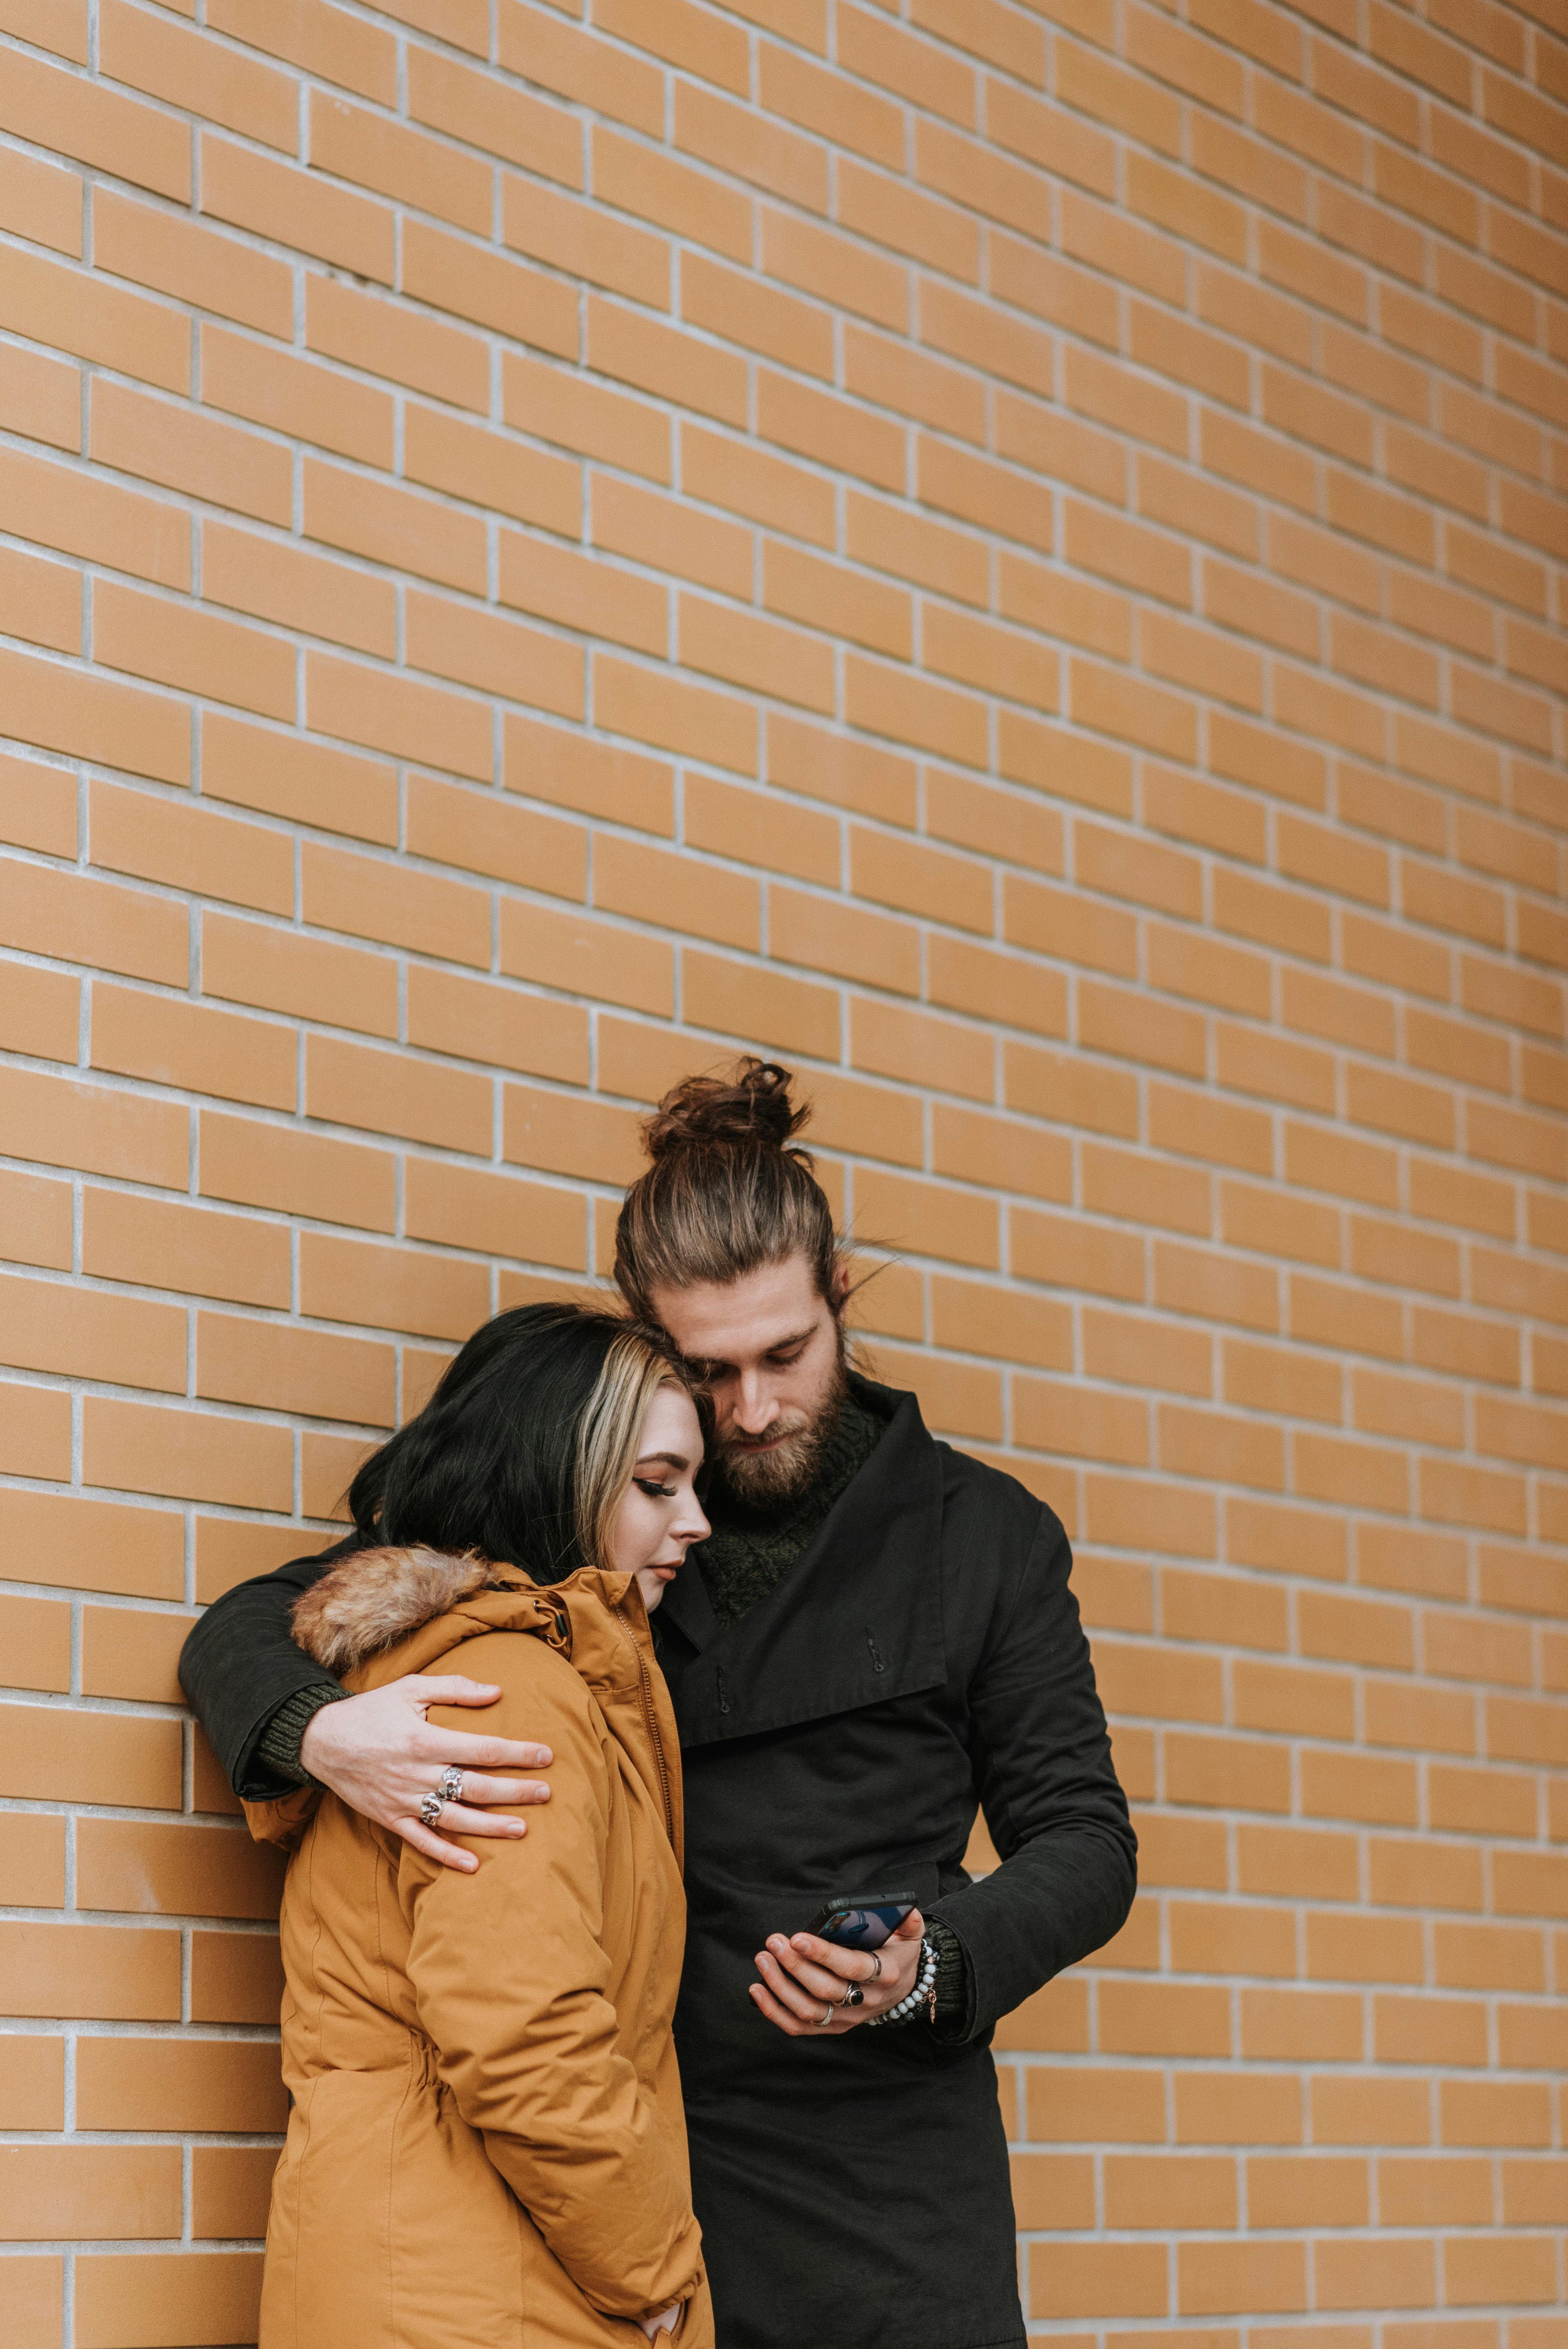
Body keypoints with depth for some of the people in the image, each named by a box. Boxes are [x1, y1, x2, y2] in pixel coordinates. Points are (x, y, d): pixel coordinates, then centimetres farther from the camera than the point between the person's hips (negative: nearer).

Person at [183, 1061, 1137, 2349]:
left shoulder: (987, 1533, 7)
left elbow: (1083, 1840, 8)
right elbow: (252, 1626, 7)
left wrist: (930, 1971, -13)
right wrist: (324, 1731, -17)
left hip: (886, 2178, 0)